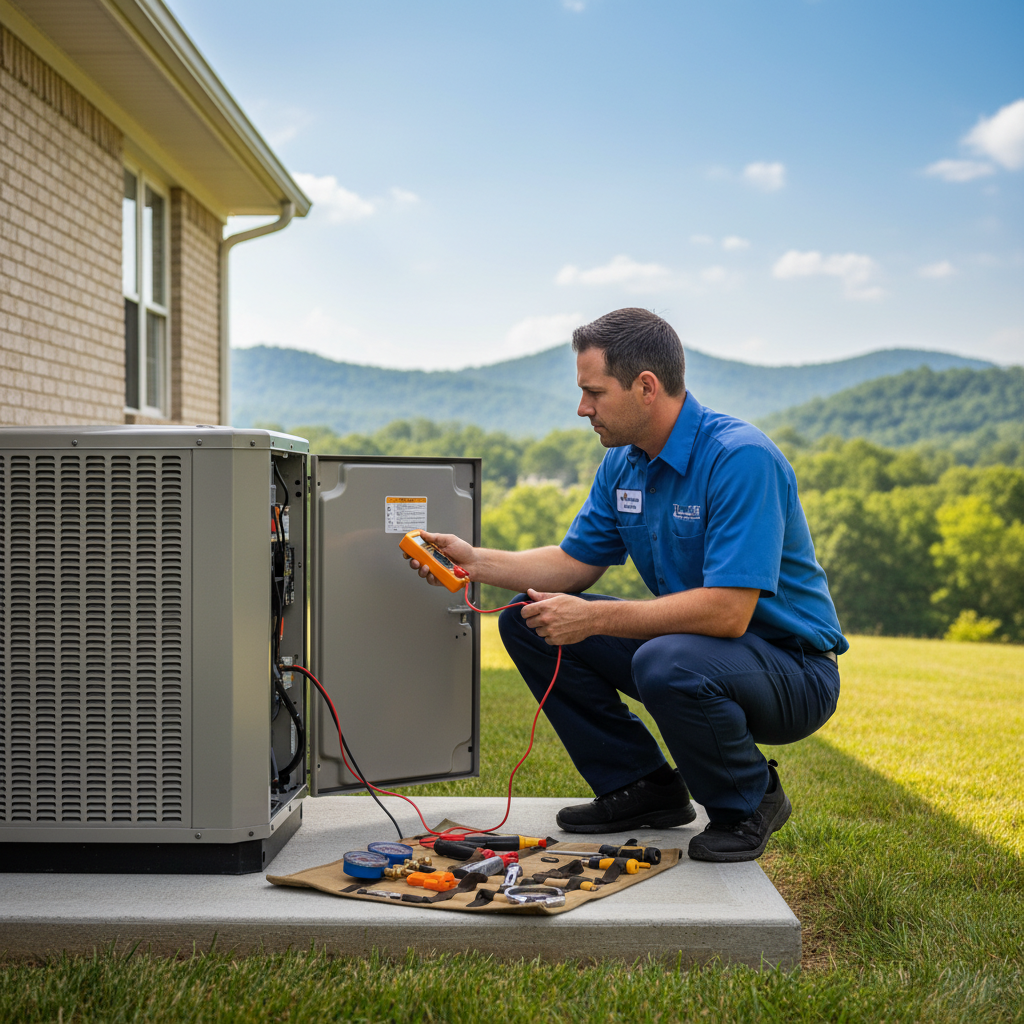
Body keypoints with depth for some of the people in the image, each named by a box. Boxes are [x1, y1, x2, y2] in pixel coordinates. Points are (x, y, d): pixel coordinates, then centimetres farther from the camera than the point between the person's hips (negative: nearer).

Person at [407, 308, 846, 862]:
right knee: (528, 621, 0)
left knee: (666, 664, -39)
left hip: (792, 671, -8)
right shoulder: (624, 462, 2)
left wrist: (593, 618, -29)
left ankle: (750, 800, -7)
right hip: (688, 642, 8)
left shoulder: (742, 458, -25)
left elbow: (727, 610, -32)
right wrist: (474, 561, -4)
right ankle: (643, 785, 8)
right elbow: (577, 562, 11)